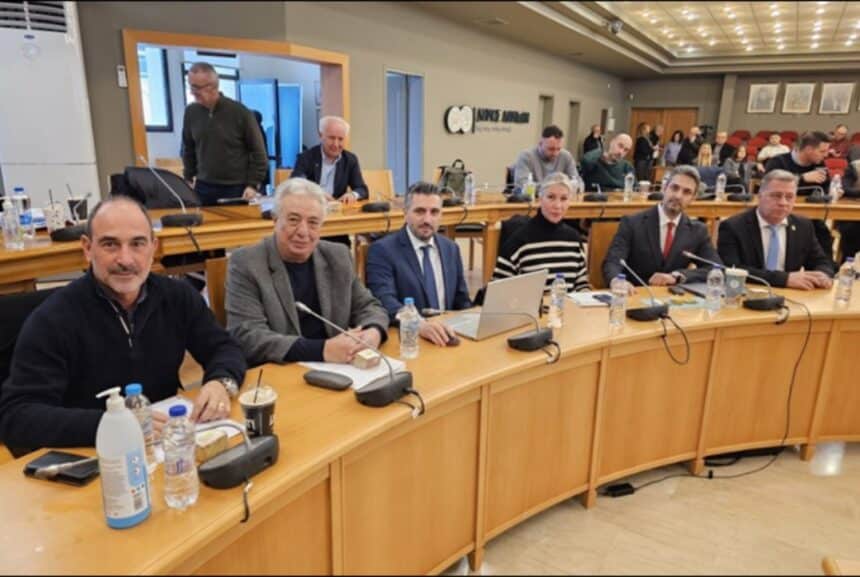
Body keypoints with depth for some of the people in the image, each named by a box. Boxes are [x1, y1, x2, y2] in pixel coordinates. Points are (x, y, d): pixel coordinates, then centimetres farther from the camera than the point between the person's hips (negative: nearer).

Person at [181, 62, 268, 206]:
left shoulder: (239, 112, -8)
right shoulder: (191, 112, 4)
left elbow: (258, 151, -5)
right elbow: (188, 149, 16)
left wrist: (253, 185, -9)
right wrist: (188, 179, 10)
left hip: (237, 189, -3)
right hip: (203, 187, 4)